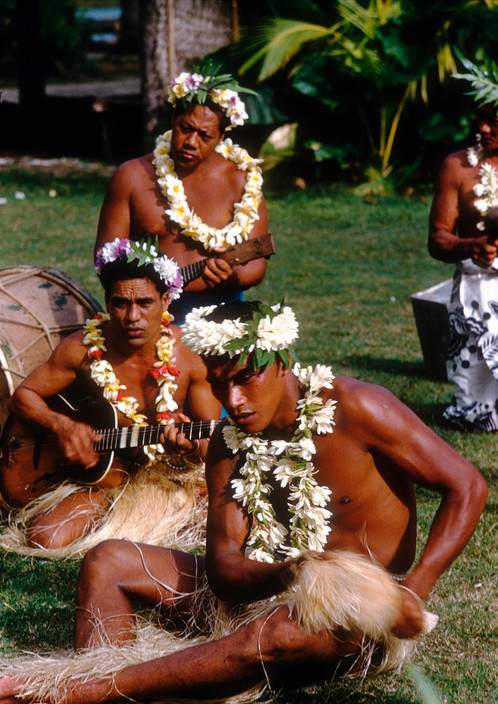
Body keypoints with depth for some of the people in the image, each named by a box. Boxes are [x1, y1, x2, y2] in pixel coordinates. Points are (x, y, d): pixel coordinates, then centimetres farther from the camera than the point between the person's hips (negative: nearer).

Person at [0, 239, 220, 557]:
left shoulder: (189, 354, -10)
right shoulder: (83, 348, -8)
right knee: (45, 540, -26)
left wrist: (192, 445, -28)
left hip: (174, 476, 1)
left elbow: (216, 444, -4)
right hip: (100, 475, 0)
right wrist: (62, 426, -15)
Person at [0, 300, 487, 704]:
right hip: (260, 592, 7)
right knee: (108, 562, -4)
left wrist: (413, 592, -24)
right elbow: (222, 564, -5)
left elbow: (466, 486, -13)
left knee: (278, 633, -42)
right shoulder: (228, 445, 2)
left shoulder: (353, 409, -13)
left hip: (356, 614, -7)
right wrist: (289, 575, -29)